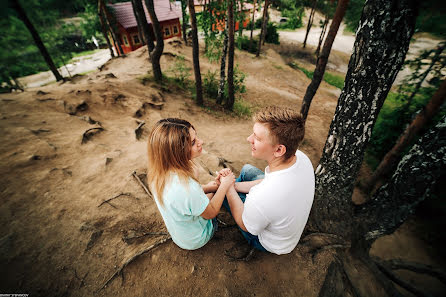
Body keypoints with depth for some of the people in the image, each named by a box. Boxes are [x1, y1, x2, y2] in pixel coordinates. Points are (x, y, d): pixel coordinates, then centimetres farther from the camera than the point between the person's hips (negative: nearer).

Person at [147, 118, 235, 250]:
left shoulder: (159, 172, -20)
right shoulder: (186, 188, -44)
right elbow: (211, 213, -23)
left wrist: (205, 188, -6)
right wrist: (224, 185, -15)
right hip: (195, 240, -6)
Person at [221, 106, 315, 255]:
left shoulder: (261, 198, -46)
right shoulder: (301, 157, -25)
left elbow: (245, 225, -21)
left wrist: (228, 187, -14)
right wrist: (234, 185, -7)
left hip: (270, 243, -5)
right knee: (246, 169, 11)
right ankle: (235, 188, 41)